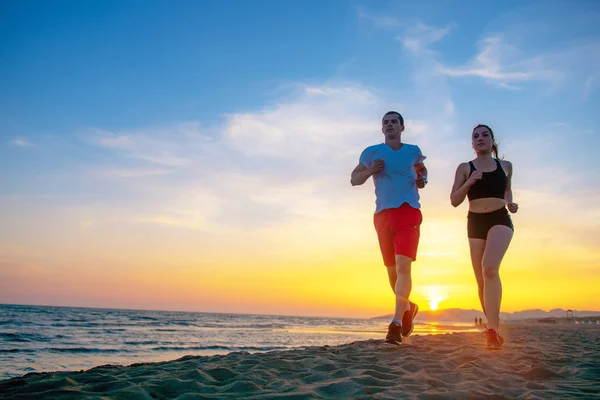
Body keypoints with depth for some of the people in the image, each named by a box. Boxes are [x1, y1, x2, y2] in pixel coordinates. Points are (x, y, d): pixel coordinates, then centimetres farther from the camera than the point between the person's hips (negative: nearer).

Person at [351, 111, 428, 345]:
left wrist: (423, 180, 6)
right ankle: (408, 308, 35)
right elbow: (354, 179, 10)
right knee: (392, 270, 10)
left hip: (409, 213, -1)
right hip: (383, 215, 2)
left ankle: (396, 323, -20)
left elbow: (421, 169, 30)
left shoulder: (413, 151, 11)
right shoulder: (372, 152, 8)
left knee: (403, 266, -18)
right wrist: (370, 170, -10)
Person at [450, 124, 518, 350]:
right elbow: (454, 201, 0)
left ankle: (492, 330, -29)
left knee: (490, 268, -26)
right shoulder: (465, 168, 5)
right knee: (482, 280, 5)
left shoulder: (505, 166, 9)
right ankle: (493, 325, 26)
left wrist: (510, 203, 7)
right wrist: (469, 182, -15)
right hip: (475, 223, 2)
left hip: (500, 220, -1)